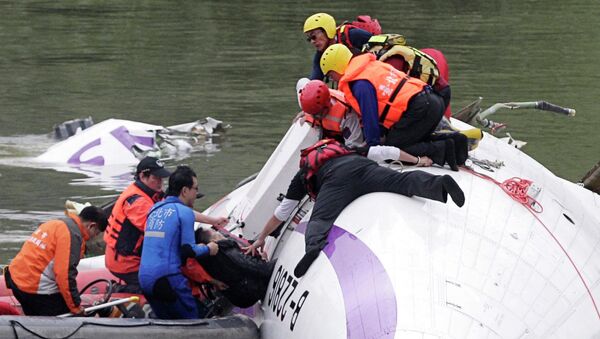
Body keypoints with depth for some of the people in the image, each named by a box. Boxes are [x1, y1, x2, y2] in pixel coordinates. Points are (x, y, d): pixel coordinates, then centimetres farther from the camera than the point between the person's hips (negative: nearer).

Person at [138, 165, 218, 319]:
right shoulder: (184, 212, -8)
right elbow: (188, 251, -12)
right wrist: (207, 249, 8)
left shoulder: (155, 209, 17)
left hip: (144, 278, 8)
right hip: (167, 278, -8)